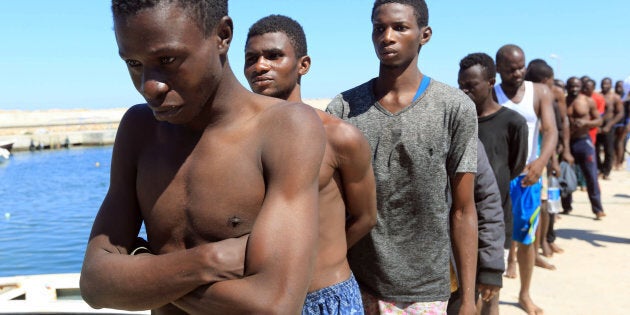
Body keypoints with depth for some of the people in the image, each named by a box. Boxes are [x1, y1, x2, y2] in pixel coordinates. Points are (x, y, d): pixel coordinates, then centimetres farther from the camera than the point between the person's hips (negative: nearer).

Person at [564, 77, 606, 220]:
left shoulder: (588, 101, 0)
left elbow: (599, 121, 3)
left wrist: (585, 122, -17)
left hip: (584, 141, -1)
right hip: (566, 142, 2)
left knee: (591, 176, -3)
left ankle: (598, 209, 1)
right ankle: (566, 207, 22)